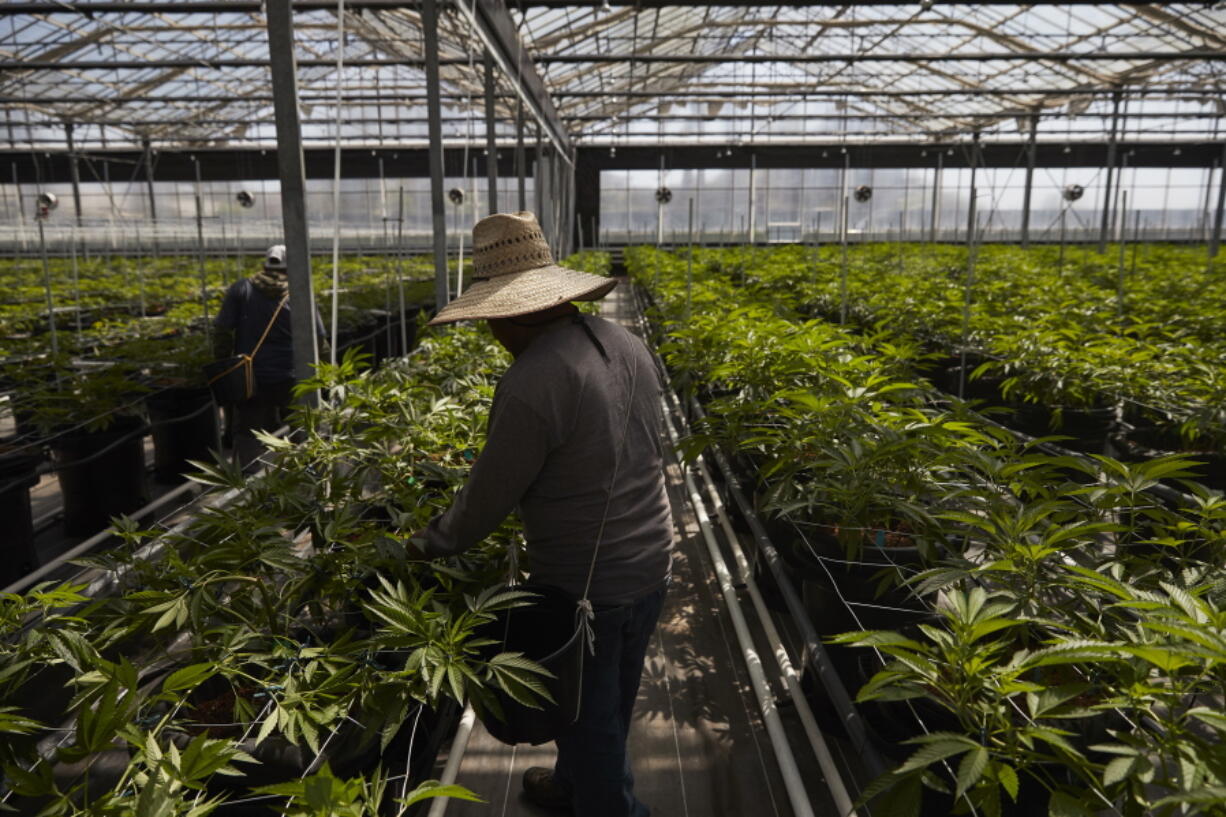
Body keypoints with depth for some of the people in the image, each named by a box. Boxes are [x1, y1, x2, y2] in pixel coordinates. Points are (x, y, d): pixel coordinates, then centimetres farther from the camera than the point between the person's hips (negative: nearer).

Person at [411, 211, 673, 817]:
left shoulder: (532, 382, -27)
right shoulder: (626, 343, -1)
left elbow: (488, 496, -16)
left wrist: (427, 545, 2)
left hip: (584, 584, -8)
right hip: (648, 565, 8)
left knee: (588, 716, 16)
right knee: (608, 708, 28)